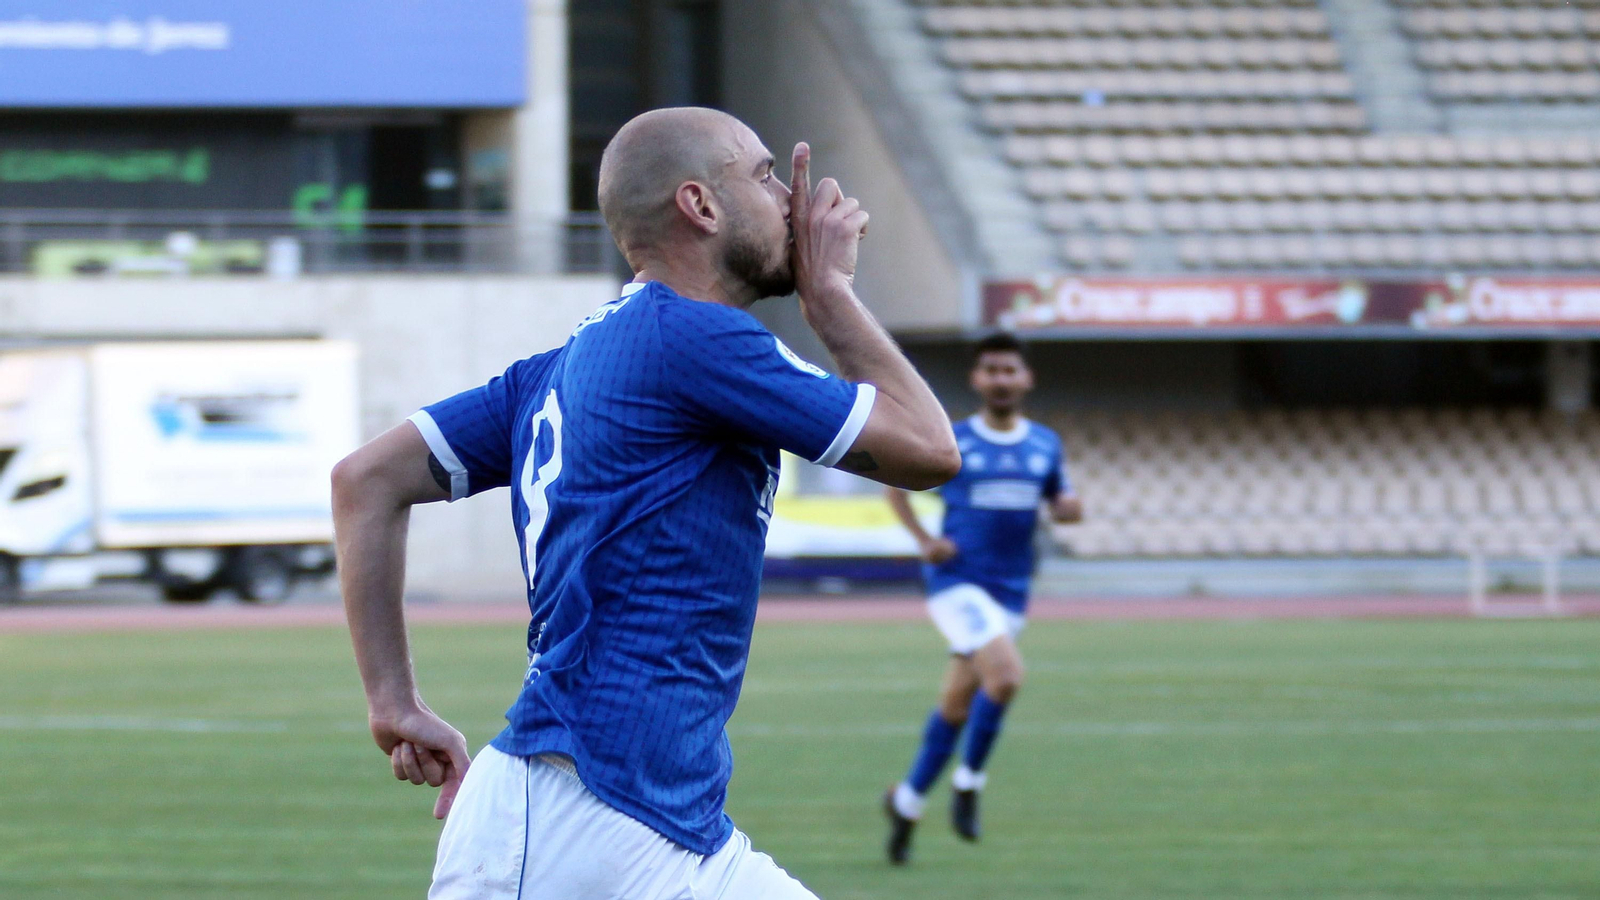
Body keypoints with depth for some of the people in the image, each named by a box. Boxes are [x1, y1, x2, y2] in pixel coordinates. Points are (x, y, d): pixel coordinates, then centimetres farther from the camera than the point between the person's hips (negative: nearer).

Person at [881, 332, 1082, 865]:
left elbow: (1060, 504, 17)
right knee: (1006, 675, -25)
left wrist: (1069, 507, -7)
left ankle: (907, 802, 27)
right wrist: (923, 540, -7)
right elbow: (896, 483, 6)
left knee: (957, 704, 10)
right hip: (958, 581, -5)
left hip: (1010, 591, 5)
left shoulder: (1045, 446, 8)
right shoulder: (951, 442, -4)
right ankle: (968, 783, -6)